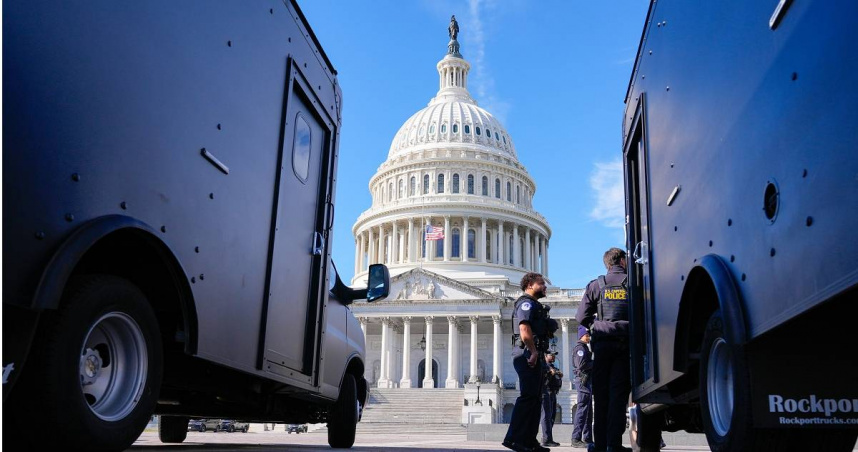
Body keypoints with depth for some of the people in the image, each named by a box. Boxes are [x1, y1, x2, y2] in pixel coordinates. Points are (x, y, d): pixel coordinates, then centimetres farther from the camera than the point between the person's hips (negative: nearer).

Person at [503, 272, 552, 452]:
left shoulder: (534, 305, 25)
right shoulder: (527, 303, -8)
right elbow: (524, 330, -21)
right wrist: (533, 352, -18)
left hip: (533, 358, 11)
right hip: (528, 356, -11)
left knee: (534, 398, 10)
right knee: (528, 396, -13)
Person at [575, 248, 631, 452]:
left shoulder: (596, 285, 6)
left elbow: (581, 318, 4)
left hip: (603, 343, 1)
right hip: (627, 342, -1)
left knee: (601, 393, 6)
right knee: (619, 393, 0)